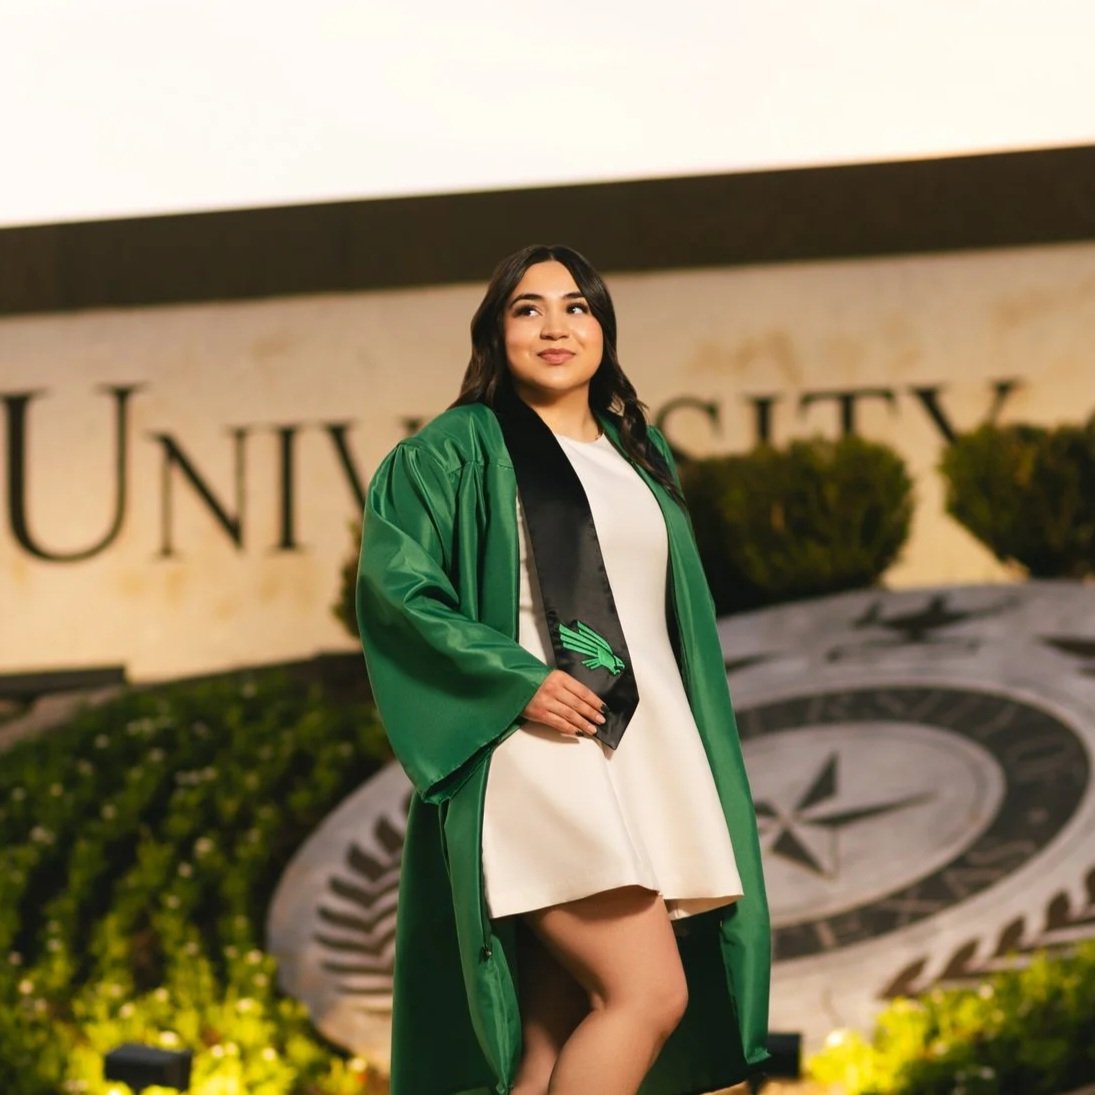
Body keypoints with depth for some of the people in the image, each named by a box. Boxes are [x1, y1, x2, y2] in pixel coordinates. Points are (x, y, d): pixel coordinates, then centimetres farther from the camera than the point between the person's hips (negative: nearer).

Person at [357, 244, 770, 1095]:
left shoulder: (641, 456, 20)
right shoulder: (459, 450, 1)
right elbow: (393, 586, -8)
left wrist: (696, 767, 15)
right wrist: (518, 682, -18)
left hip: (645, 758, 6)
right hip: (535, 752, -6)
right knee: (649, 993, -18)